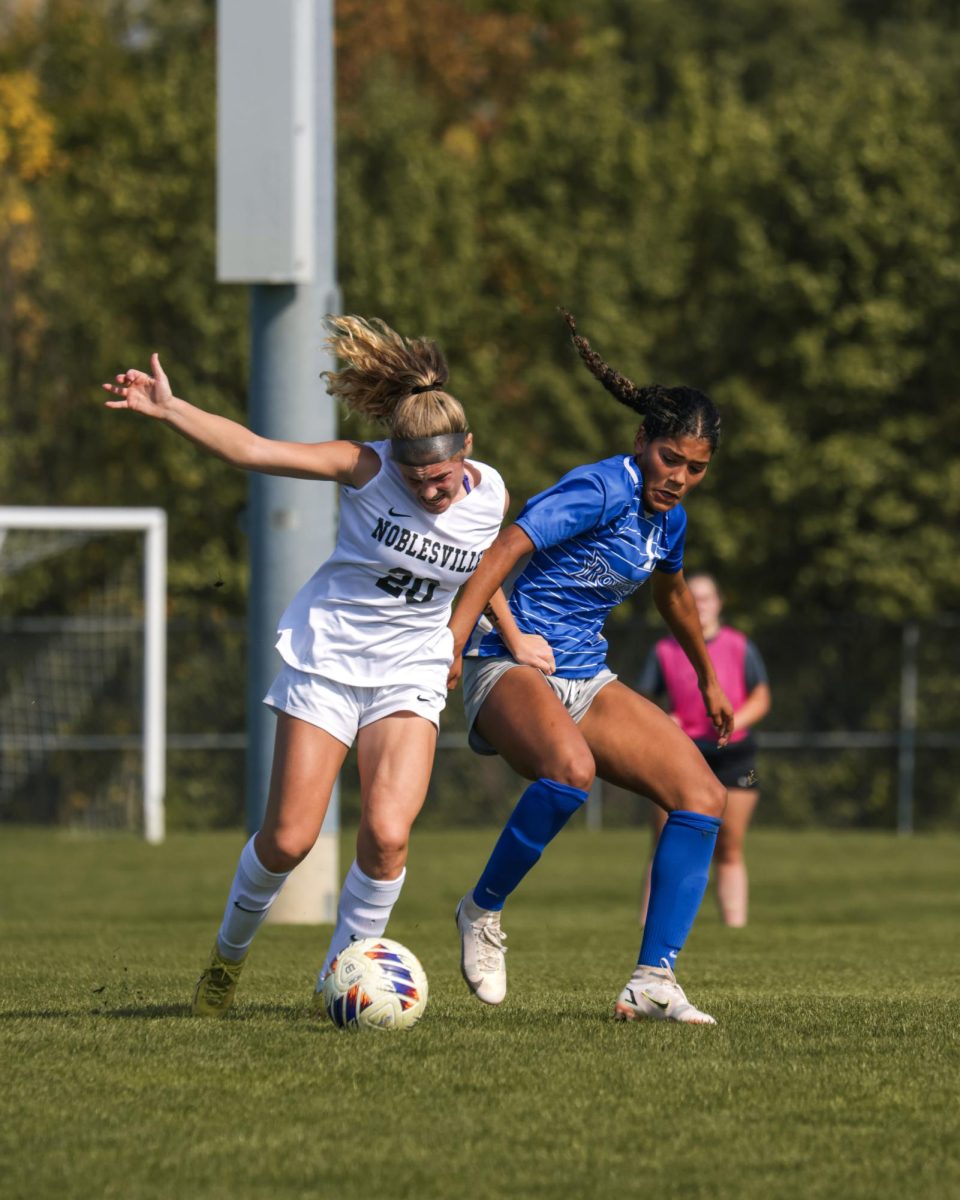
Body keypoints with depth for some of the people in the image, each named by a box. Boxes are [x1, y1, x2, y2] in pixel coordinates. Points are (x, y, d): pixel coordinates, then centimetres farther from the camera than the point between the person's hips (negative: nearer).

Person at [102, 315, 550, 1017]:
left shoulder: (491, 496, -6)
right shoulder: (366, 471, -16)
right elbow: (250, 450, -24)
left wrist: (514, 638, 14)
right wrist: (167, 409, -35)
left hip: (411, 671, 2)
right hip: (327, 655, -2)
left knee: (388, 833, -18)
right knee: (288, 840, -3)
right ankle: (229, 954, 25)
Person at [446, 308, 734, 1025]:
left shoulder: (668, 520, 11)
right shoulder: (602, 491, -15)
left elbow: (674, 596, 33)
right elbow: (507, 549, -27)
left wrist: (707, 679, 45)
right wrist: (456, 632, -40)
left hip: (586, 680, 9)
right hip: (510, 665, -9)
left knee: (704, 796, -7)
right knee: (571, 769, -40)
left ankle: (653, 983, -10)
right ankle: (483, 911, -15)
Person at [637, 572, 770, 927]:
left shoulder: (739, 646, 7)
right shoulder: (664, 651, 8)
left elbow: (761, 698, 7)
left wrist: (735, 721, -13)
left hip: (731, 755, 0)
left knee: (729, 853, 3)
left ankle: (736, 926, 6)